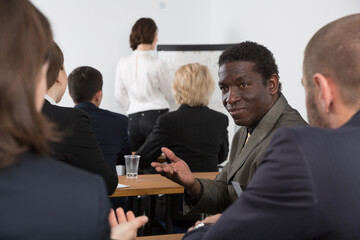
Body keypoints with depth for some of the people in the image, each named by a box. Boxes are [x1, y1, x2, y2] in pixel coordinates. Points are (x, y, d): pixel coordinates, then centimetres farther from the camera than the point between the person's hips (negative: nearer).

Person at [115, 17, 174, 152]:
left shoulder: (123, 64, 3)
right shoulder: (158, 65, -9)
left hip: (133, 119, 4)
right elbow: (170, 95, 3)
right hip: (157, 115, -4)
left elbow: (120, 96, 10)